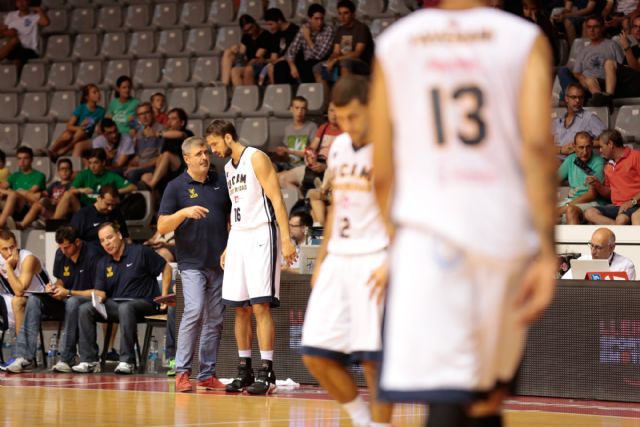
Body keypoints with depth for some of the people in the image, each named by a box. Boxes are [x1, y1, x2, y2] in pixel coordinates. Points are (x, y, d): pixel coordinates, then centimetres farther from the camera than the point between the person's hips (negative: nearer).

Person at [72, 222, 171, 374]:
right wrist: (98, 297, -15)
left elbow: (166, 268, 1)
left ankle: (127, 361, -38)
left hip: (142, 304, -6)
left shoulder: (140, 252, -2)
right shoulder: (102, 264, 14)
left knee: (125, 307, -40)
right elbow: (100, 292, 11)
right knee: (85, 309, -16)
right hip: (114, 304, 6)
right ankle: (89, 360, -18)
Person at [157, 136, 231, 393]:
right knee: (194, 311, -20)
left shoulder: (221, 182, 10)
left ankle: (207, 374, 13)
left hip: (220, 263, 4)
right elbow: (162, 227, -4)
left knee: (215, 320, 5)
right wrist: (184, 212, -21)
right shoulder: (176, 187, 1)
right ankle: (182, 372, -15)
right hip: (192, 263, -4)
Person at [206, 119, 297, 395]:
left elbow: (276, 198, -12)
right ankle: (244, 370, 13)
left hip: (261, 236, -8)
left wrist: (286, 239, -20)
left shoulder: (256, 159, -7)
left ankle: (266, 372, -12)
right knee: (240, 308, 7)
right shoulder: (228, 167, 18)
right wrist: (228, 247, 19)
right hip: (238, 238, 8)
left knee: (260, 305, -12)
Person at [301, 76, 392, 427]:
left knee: (373, 357, -8)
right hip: (338, 260, 7)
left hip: (374, 262, -7)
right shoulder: (339, 147, 11)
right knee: (315, 354, 3)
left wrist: (393, 263, -23)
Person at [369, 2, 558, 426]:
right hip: (506, 231, 0)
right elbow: (538, 148, -8)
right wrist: (548, 253, -8)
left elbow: (382, 174, 10)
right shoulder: (526, 39, 5)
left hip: (428, 227, 0)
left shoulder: (392, 44, 10)